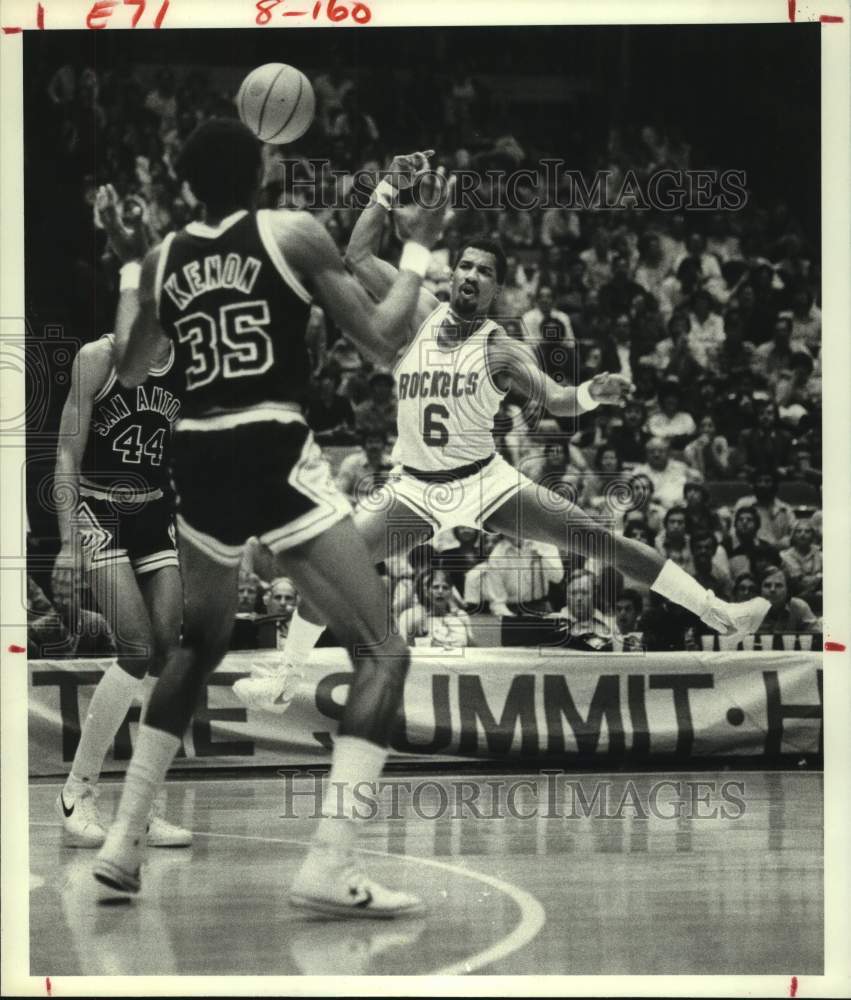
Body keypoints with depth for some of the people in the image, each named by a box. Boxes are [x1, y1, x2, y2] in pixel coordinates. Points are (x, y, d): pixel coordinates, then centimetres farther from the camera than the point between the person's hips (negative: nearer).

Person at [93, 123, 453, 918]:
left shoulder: (162, 259, 11)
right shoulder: (292, 232, -1)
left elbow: (128, 372, 25)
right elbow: (379, 337, 0)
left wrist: (126, 289, 40)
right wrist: (418, 247, 12)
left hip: (199, 459, 5)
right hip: (275, 455, -5)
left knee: (198, 645, 28)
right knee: (382, 653, 0)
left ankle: (123, 844, 27)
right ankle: (327, 867, -14)